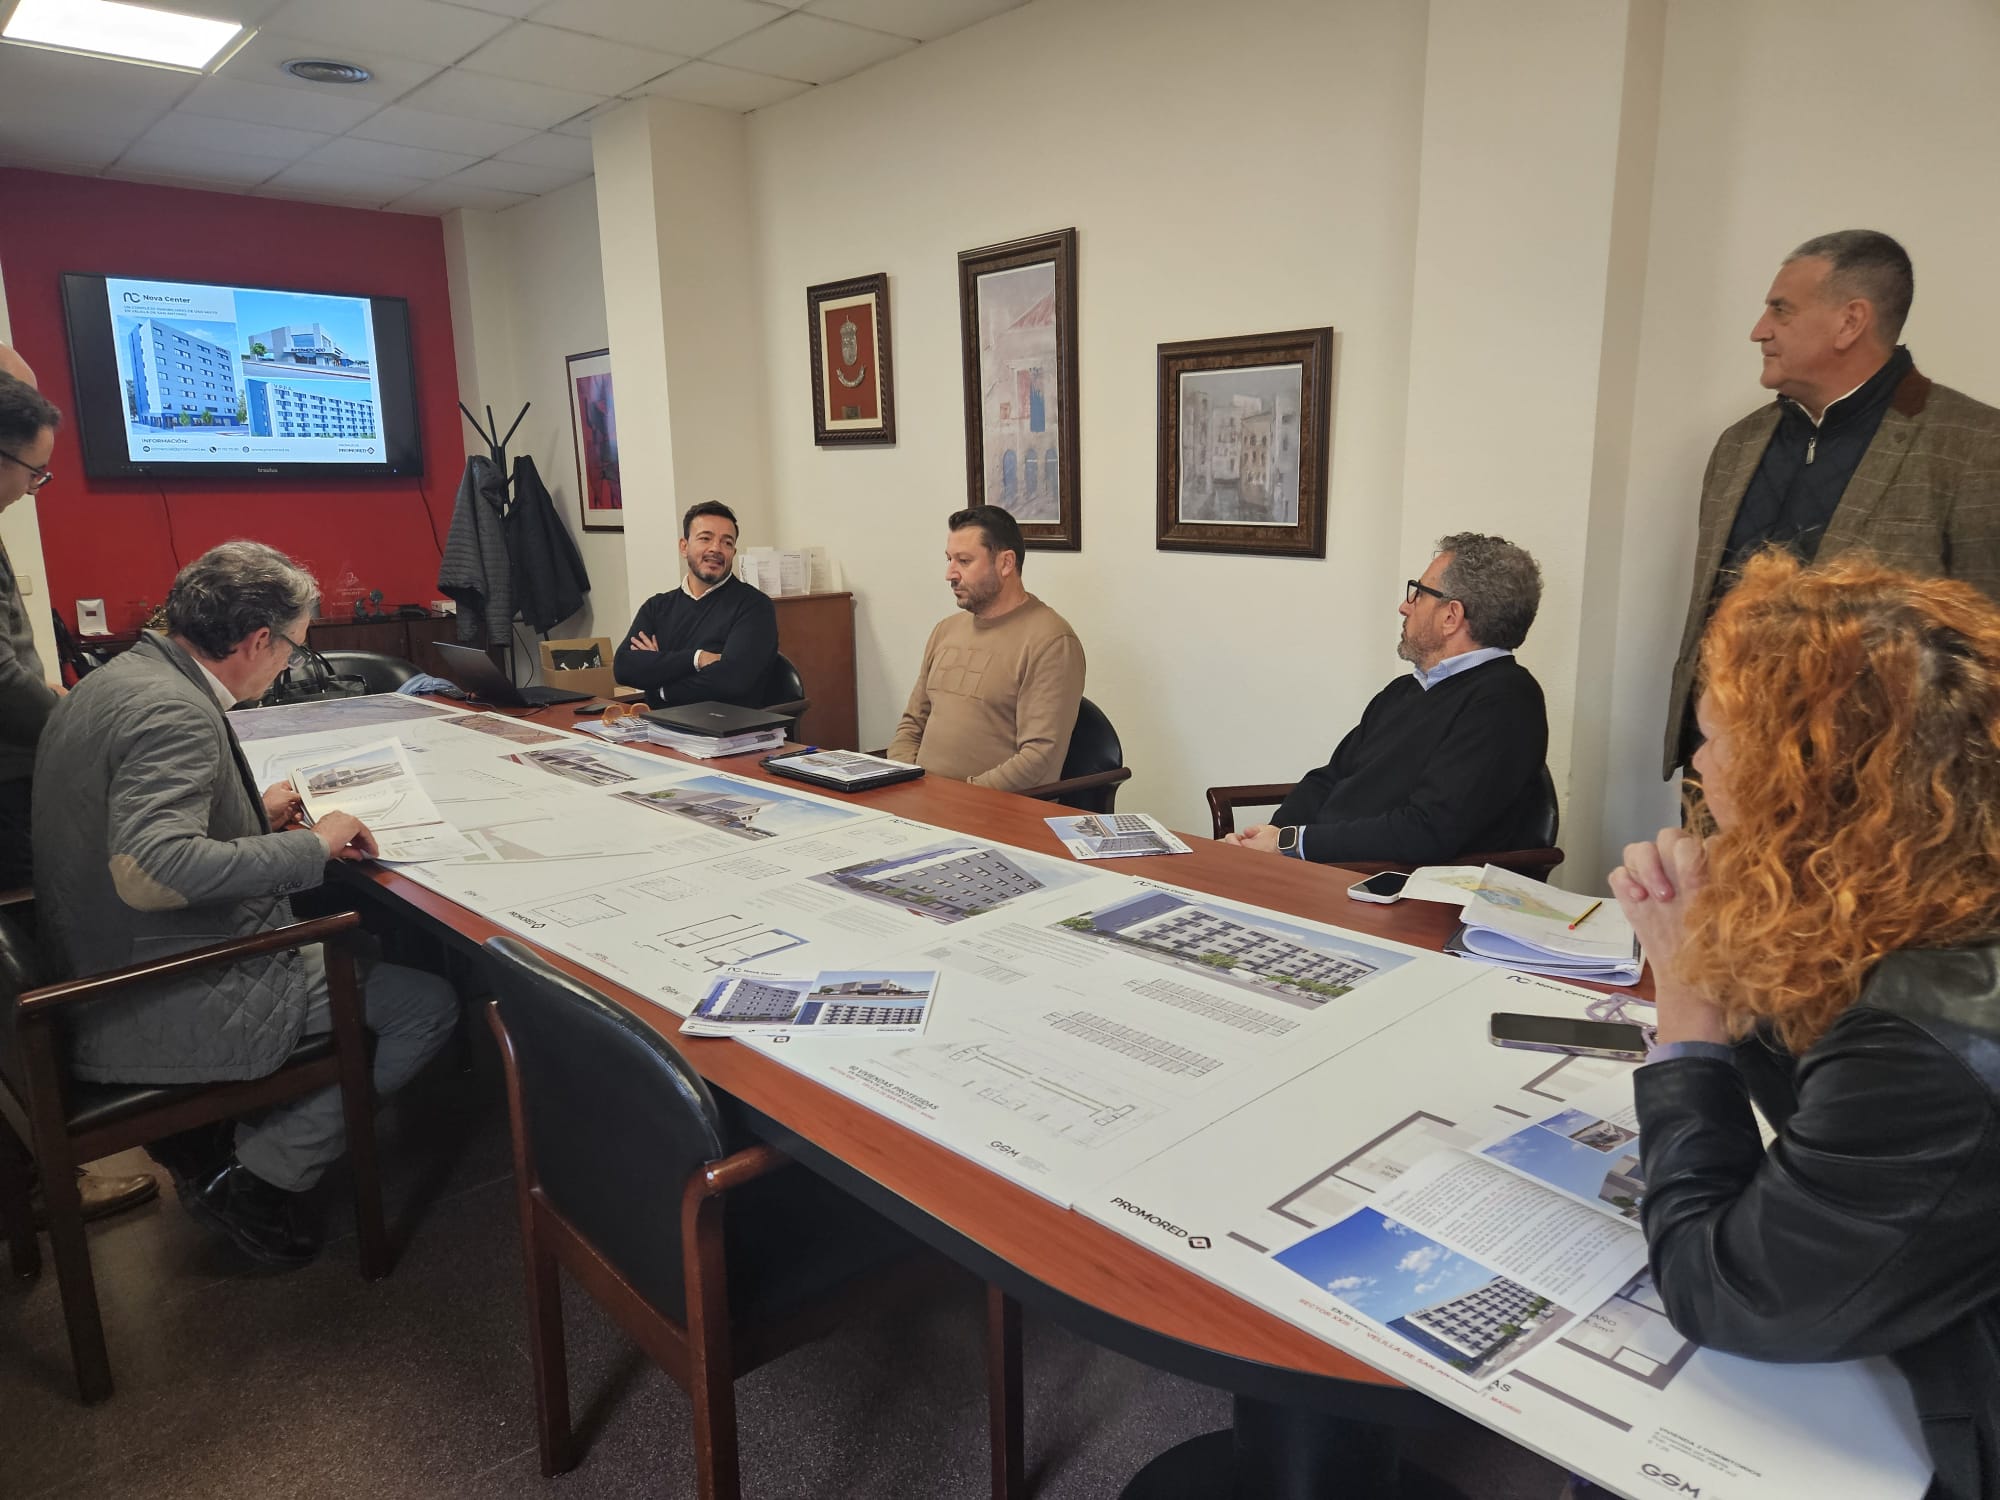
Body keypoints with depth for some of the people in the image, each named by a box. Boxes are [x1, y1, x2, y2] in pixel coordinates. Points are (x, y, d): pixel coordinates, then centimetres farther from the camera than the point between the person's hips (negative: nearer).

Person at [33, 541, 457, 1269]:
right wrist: (310, 845, -26)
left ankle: (201, 1133, 19)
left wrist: (252, 814, 15)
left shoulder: (111, 681, 10)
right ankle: (255, 1175, 3)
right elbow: (147, 869, -35)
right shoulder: (174, 712, -23)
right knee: (430, 1004, -7)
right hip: (168, 1010, -10)